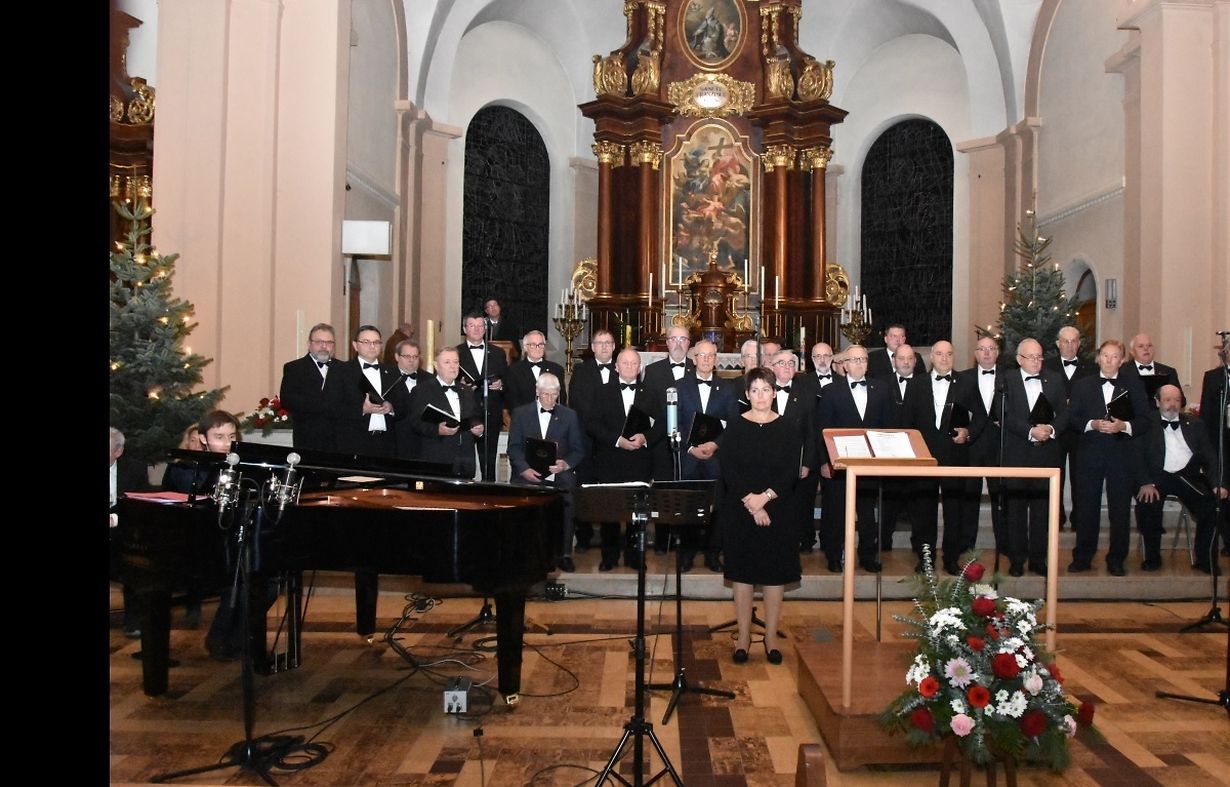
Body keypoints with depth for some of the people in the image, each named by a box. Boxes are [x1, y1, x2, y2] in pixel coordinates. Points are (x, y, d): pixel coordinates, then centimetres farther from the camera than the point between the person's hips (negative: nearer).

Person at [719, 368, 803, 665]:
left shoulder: (789, 428, 1)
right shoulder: (735, 427, 0)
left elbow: (791, 472, -5)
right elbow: (729, 471, -7)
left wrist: (765, 497, -17)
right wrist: (751, 503, -16)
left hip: (778, 510, 1)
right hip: (740, 511, 0)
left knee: (776, 573, 5)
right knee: (743, 572, 5)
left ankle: (771, 636, 17)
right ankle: (743, 636, 15)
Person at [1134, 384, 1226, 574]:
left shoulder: (1194, 424, 15)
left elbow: (1209, 456, 12)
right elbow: (1140, 457, -2)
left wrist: (1216, 484, -4)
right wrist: (1145, 483, -19)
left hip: (1188, 477, 3)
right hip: (1158, 477, -2)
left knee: (1212, 505, -24)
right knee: (1146, 503, -31)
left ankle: (1205, 561, -5)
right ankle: (1152, 558, -10)